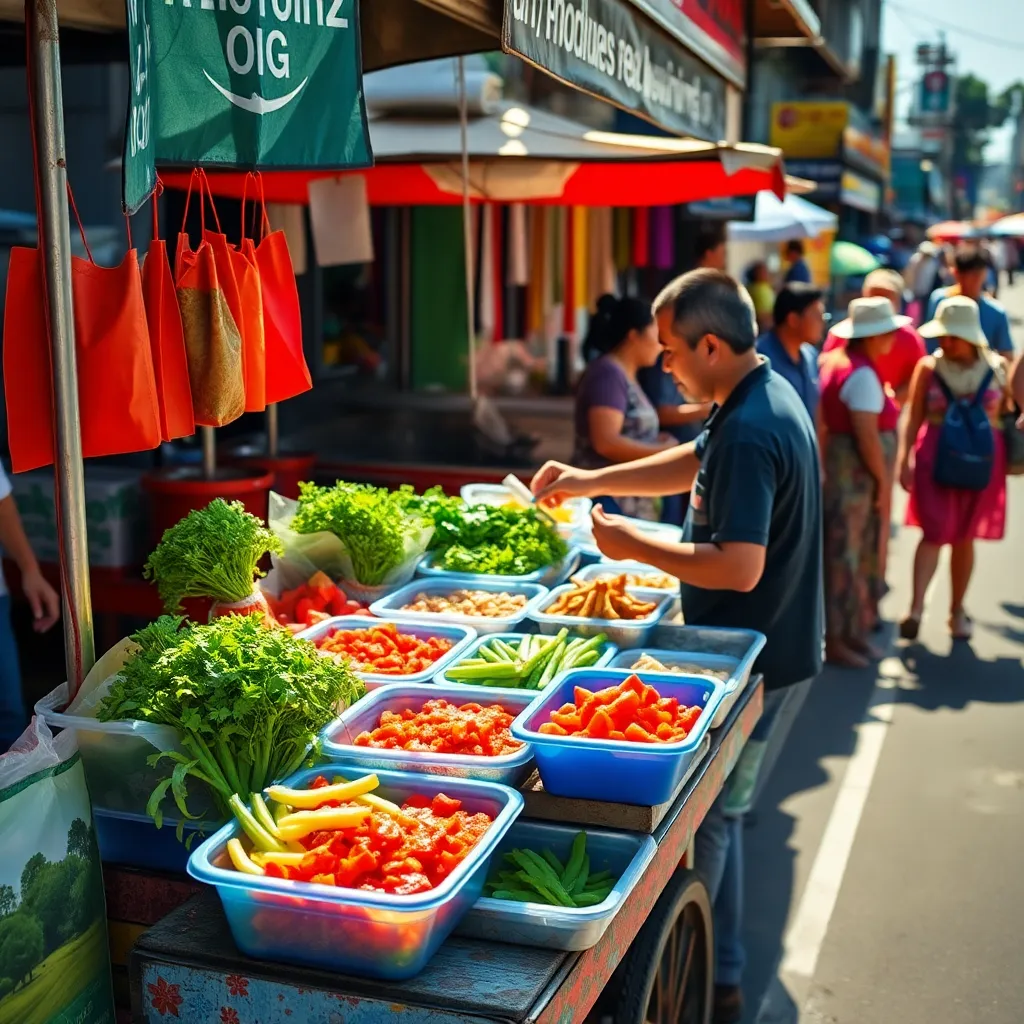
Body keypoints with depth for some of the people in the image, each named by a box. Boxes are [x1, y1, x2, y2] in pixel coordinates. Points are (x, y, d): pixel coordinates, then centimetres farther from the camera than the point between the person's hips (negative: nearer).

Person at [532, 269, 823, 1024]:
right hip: (778, 651, 10)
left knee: (702, 821, 4)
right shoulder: (769, 395, 6)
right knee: (716, 813, 20)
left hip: (753, 666, -10)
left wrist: (636, 546, -19)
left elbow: (738, 567, -31)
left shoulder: (750, 432, -27)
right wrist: (590, 480, 14)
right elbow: (693, 464, 20)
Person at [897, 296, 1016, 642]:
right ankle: (916, 607, -10)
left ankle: (957, 610, 22)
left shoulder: (996, 367, 2)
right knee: (934, 533, -9)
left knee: (964, 537, 9)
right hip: (936, 457, -2)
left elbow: (1008, 413, 11)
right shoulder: (929, 368, -3)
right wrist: (904, 459, -10)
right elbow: (913, 418, -2)